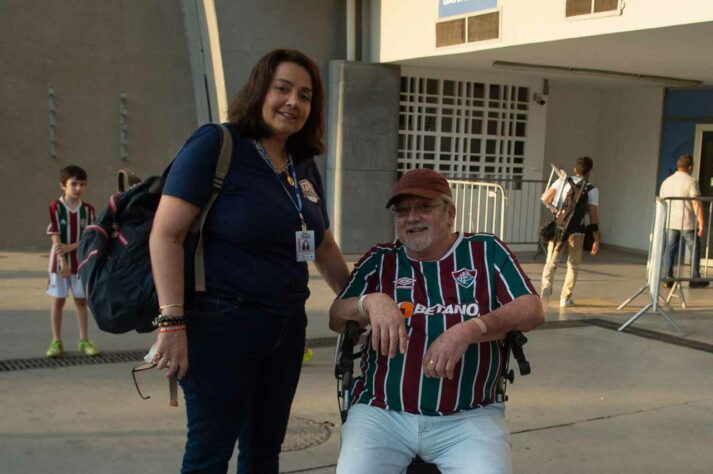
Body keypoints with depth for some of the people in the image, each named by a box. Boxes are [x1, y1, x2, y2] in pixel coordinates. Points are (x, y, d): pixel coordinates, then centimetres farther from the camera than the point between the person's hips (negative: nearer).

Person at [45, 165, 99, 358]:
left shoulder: (88, 209, 0)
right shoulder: (56, 207, -8)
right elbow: (55, 237, -11)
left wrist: (70, 247, -18)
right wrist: (63, 262, -18)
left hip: (81, 261, 2)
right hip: (60, 262, -2)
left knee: (81, 300, 7)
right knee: (58, 300, 4)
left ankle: (84, 340, 14)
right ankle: (56, 342, 11)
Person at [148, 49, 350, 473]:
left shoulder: (305, 167, 11)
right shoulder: (215, 145, -10)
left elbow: (326, 249, 21)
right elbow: (166, 234, -16)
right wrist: (172, 322, -21)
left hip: (286, 326, 7)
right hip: (222, 325, -7)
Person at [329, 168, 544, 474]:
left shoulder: (486, 251, 9)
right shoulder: (380, 260, 13)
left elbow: (533, 311, -1)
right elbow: (336, 318, 6)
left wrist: (469, 330, -18)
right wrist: (371, 302, -17)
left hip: (470, 416, -1)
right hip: (382, 413, 1)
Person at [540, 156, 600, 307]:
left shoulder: (563, 181, 4)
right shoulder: (592, 190, 0)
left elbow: (545, 199, -1)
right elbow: (593, 216, -6)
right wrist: (596, 239, -1)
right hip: (577, 229, -1)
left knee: (552, 261, 9)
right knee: (573, 264, 13)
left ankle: (546, 283, -18)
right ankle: (565, 298, 14)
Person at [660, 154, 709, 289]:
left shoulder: (666, 181, 11)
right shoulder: (691, 181, -8)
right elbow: (696, 203, -13)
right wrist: (701, 222, -12)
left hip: (670, 222, 5)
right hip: (688, 222, -5)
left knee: (670, 251, 7)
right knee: (695, 250, 7)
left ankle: (668, 279, 5)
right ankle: (695, 279, 9)